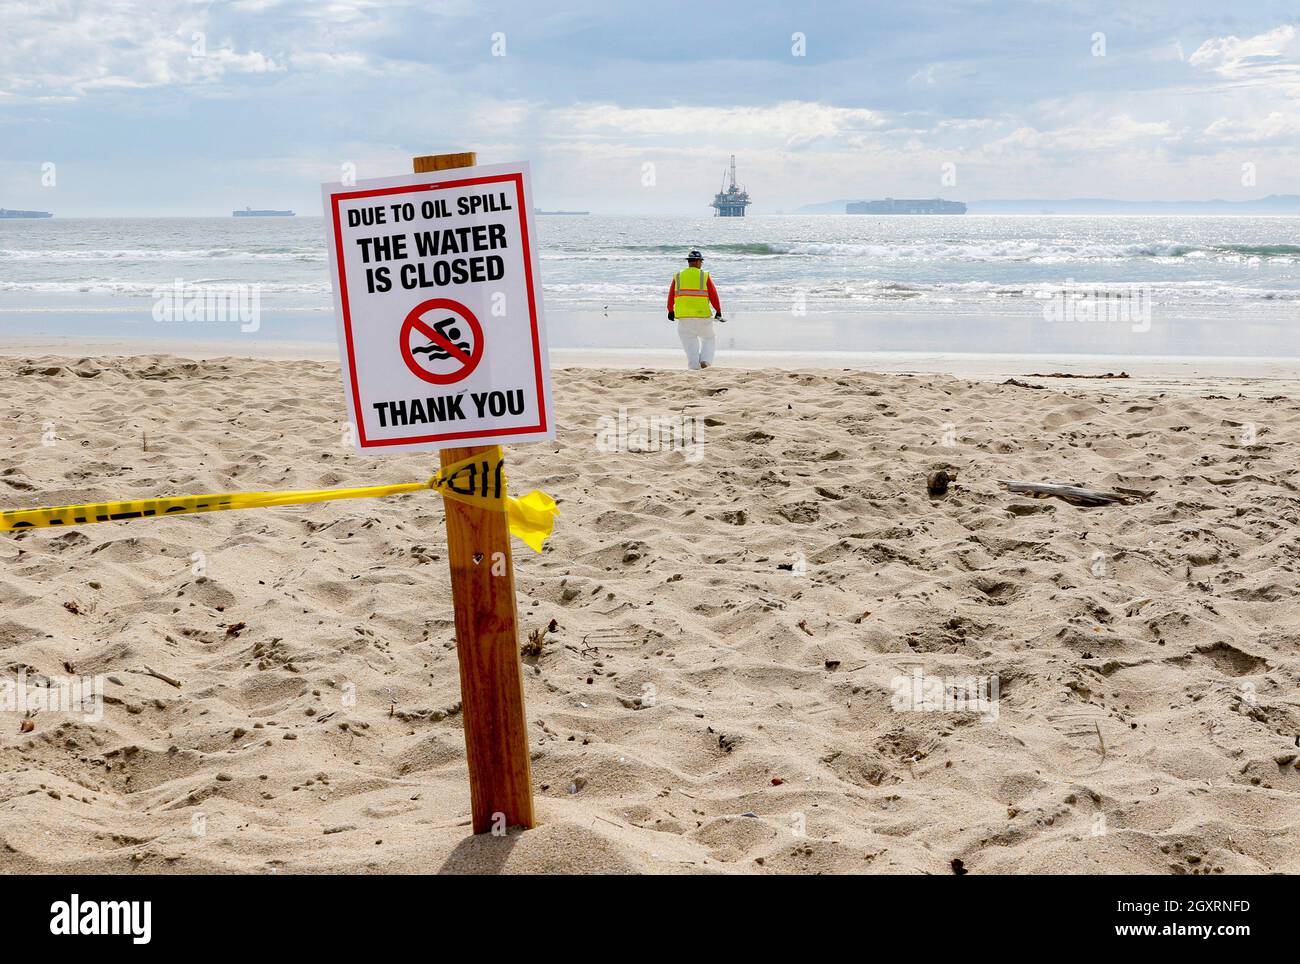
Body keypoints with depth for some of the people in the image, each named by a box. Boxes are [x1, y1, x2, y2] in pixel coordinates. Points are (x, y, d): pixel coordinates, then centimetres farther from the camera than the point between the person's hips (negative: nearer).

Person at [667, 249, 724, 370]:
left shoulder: (678, 276, 5)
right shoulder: (704, 276, -1)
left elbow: (671, 296, 10)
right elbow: (713, 295, -2)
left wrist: (670, 311, 24)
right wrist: (718, 311, 8)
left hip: (683, 316, 1)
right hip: (702, 315, -1)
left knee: (690, 344, 7)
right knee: (708, 339, 18)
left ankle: (695, 367, 3)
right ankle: (705, 361, -1)